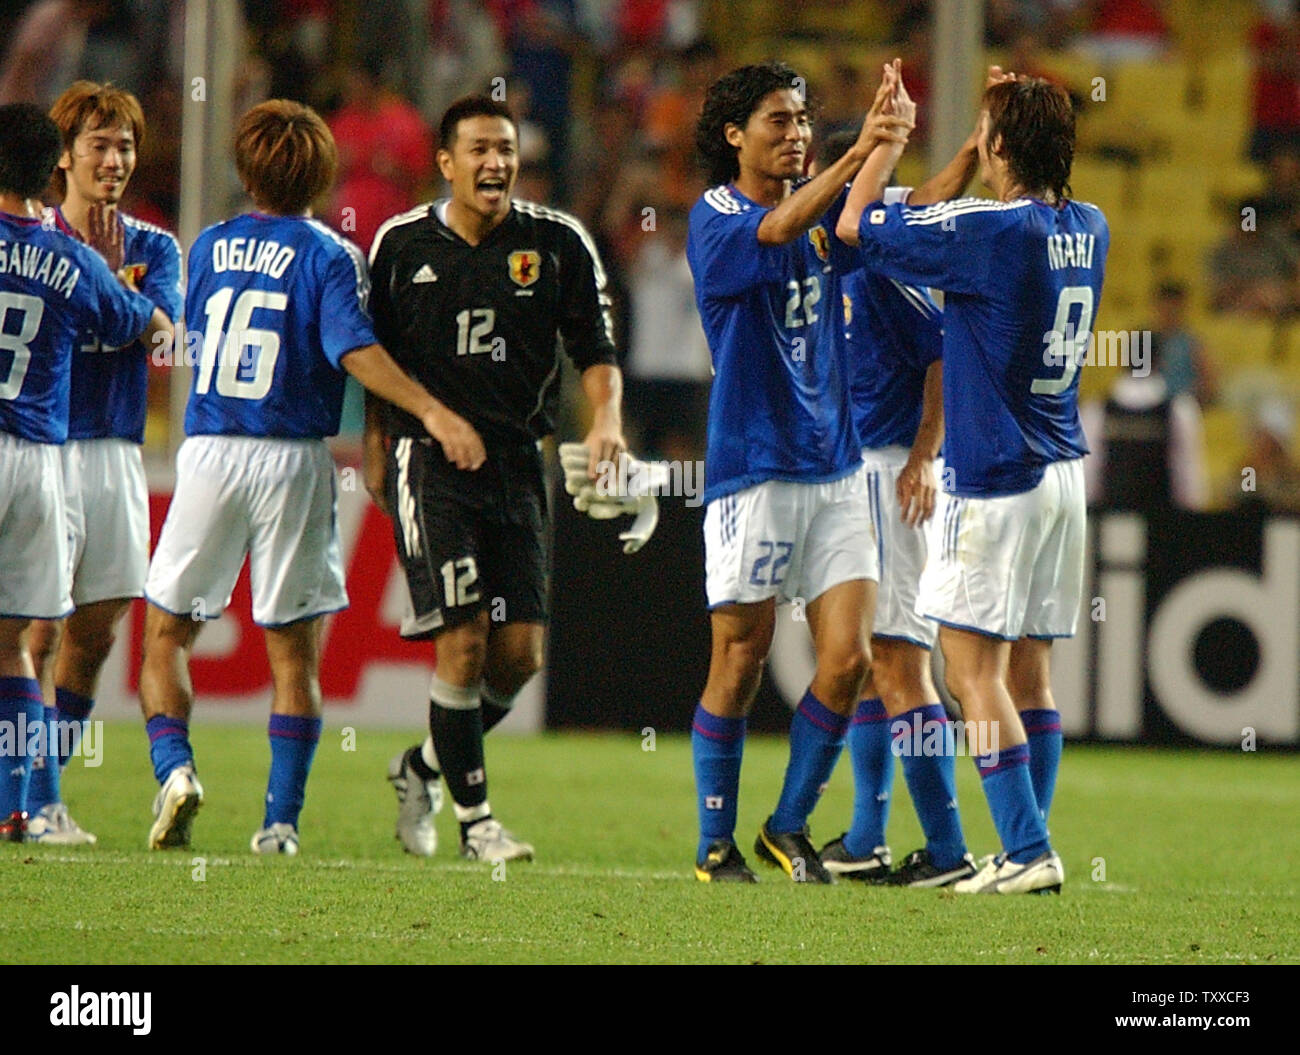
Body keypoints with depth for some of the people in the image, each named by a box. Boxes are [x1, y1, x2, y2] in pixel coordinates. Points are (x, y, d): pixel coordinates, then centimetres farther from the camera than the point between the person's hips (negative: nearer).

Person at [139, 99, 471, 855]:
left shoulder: (210, 247, 8)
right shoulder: (330, 256, -5)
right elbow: (355, 349, -19)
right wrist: (430, 412, -25)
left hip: (209, 453, 2)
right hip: (293, 460, -2)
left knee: (167, 632, 11)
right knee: (294, 650, 6)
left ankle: (174, 766, -12)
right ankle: (281, 821, 1)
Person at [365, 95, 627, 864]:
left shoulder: (558, 243, 3)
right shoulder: (401, 244, 3)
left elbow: (595, 348, 5)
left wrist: (607, 417, -13)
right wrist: (376, 448, 8)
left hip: (518, 462, 2)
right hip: (430, 460, -2)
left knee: (521, 653, 0)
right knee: (464, 640, -13)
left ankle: (423, 769, 25)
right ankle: (474, 816, -1)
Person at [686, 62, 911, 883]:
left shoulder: (825, 209, 11)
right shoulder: (715, 219, -5)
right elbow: (777, 230, -26)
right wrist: (858, 154, -36)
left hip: (834, 468, 5)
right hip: (753, 469, -5)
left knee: (848, 659, -3)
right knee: (740, 662, 0)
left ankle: (789, 828, 14)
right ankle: (717, 845, 12)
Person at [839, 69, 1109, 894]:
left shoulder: (989, 230, -17)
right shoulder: (1089, 229, 6)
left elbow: (855, 225, -6)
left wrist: (892, 135, 8)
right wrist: (1018, 112, 30)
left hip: (994, 481, -8)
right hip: (1063, 470, 8)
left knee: (974, 670, -5)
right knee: (1030, 671, 11)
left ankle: (1028, 852, -10)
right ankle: (1031, 849, 12)